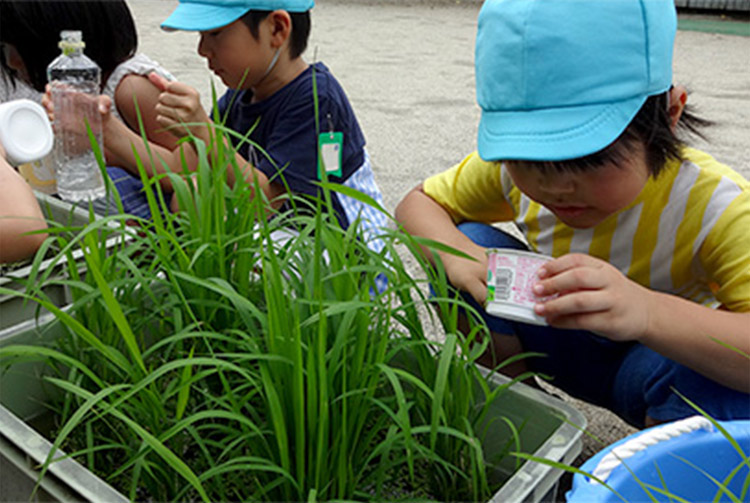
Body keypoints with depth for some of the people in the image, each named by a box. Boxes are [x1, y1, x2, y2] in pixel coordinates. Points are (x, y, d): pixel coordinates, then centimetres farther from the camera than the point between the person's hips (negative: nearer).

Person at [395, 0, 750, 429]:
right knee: (469, 239, -19)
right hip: (559, 341, 4)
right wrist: (457, 254, -32)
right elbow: (418, 203, -9)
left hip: (672, 356, -3)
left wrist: (648, 312, -61)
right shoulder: (515, 169, -19)